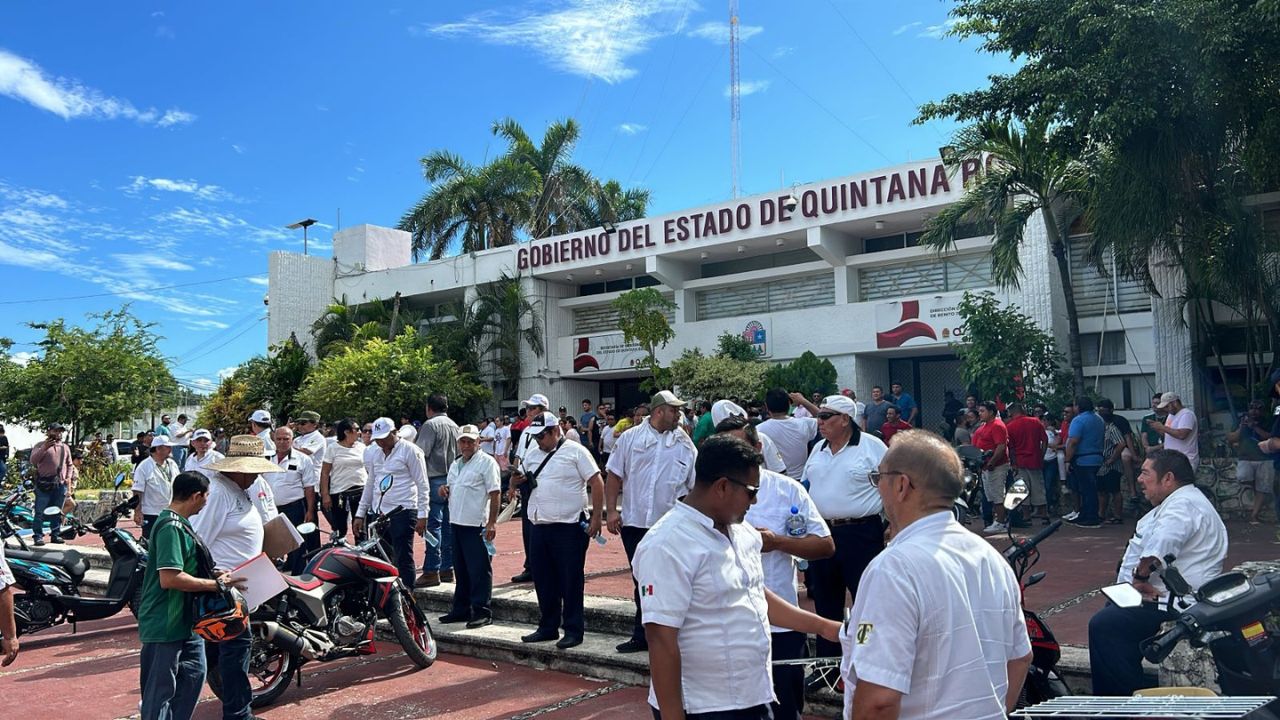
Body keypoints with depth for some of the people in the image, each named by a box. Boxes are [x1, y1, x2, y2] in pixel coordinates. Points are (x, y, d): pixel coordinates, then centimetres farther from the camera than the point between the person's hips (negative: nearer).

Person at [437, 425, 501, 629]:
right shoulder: (456, 464, 18)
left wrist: (492, 522, -19)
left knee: (479, 570, -5)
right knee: (461, 569, 14)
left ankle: (481, 611, 0)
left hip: (477, 525, -8)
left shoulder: (486, 462, -7)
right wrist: (445, 491, 4)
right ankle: (461, 609, 23)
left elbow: (495, 494, -13)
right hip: (457, 523, 8)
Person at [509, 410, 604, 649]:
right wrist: (518, 479, 0)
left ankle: (573, 630, 9)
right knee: (543, 580, 13)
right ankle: (547, 627, 25)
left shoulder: (575, 451, -5)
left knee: (571, 580, 0)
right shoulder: (532, 454, 15)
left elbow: (596, 483, -8)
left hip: (569, 527, -6)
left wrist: (596, 517, -13)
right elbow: (519, 480, 24)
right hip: (539, 527, 7)